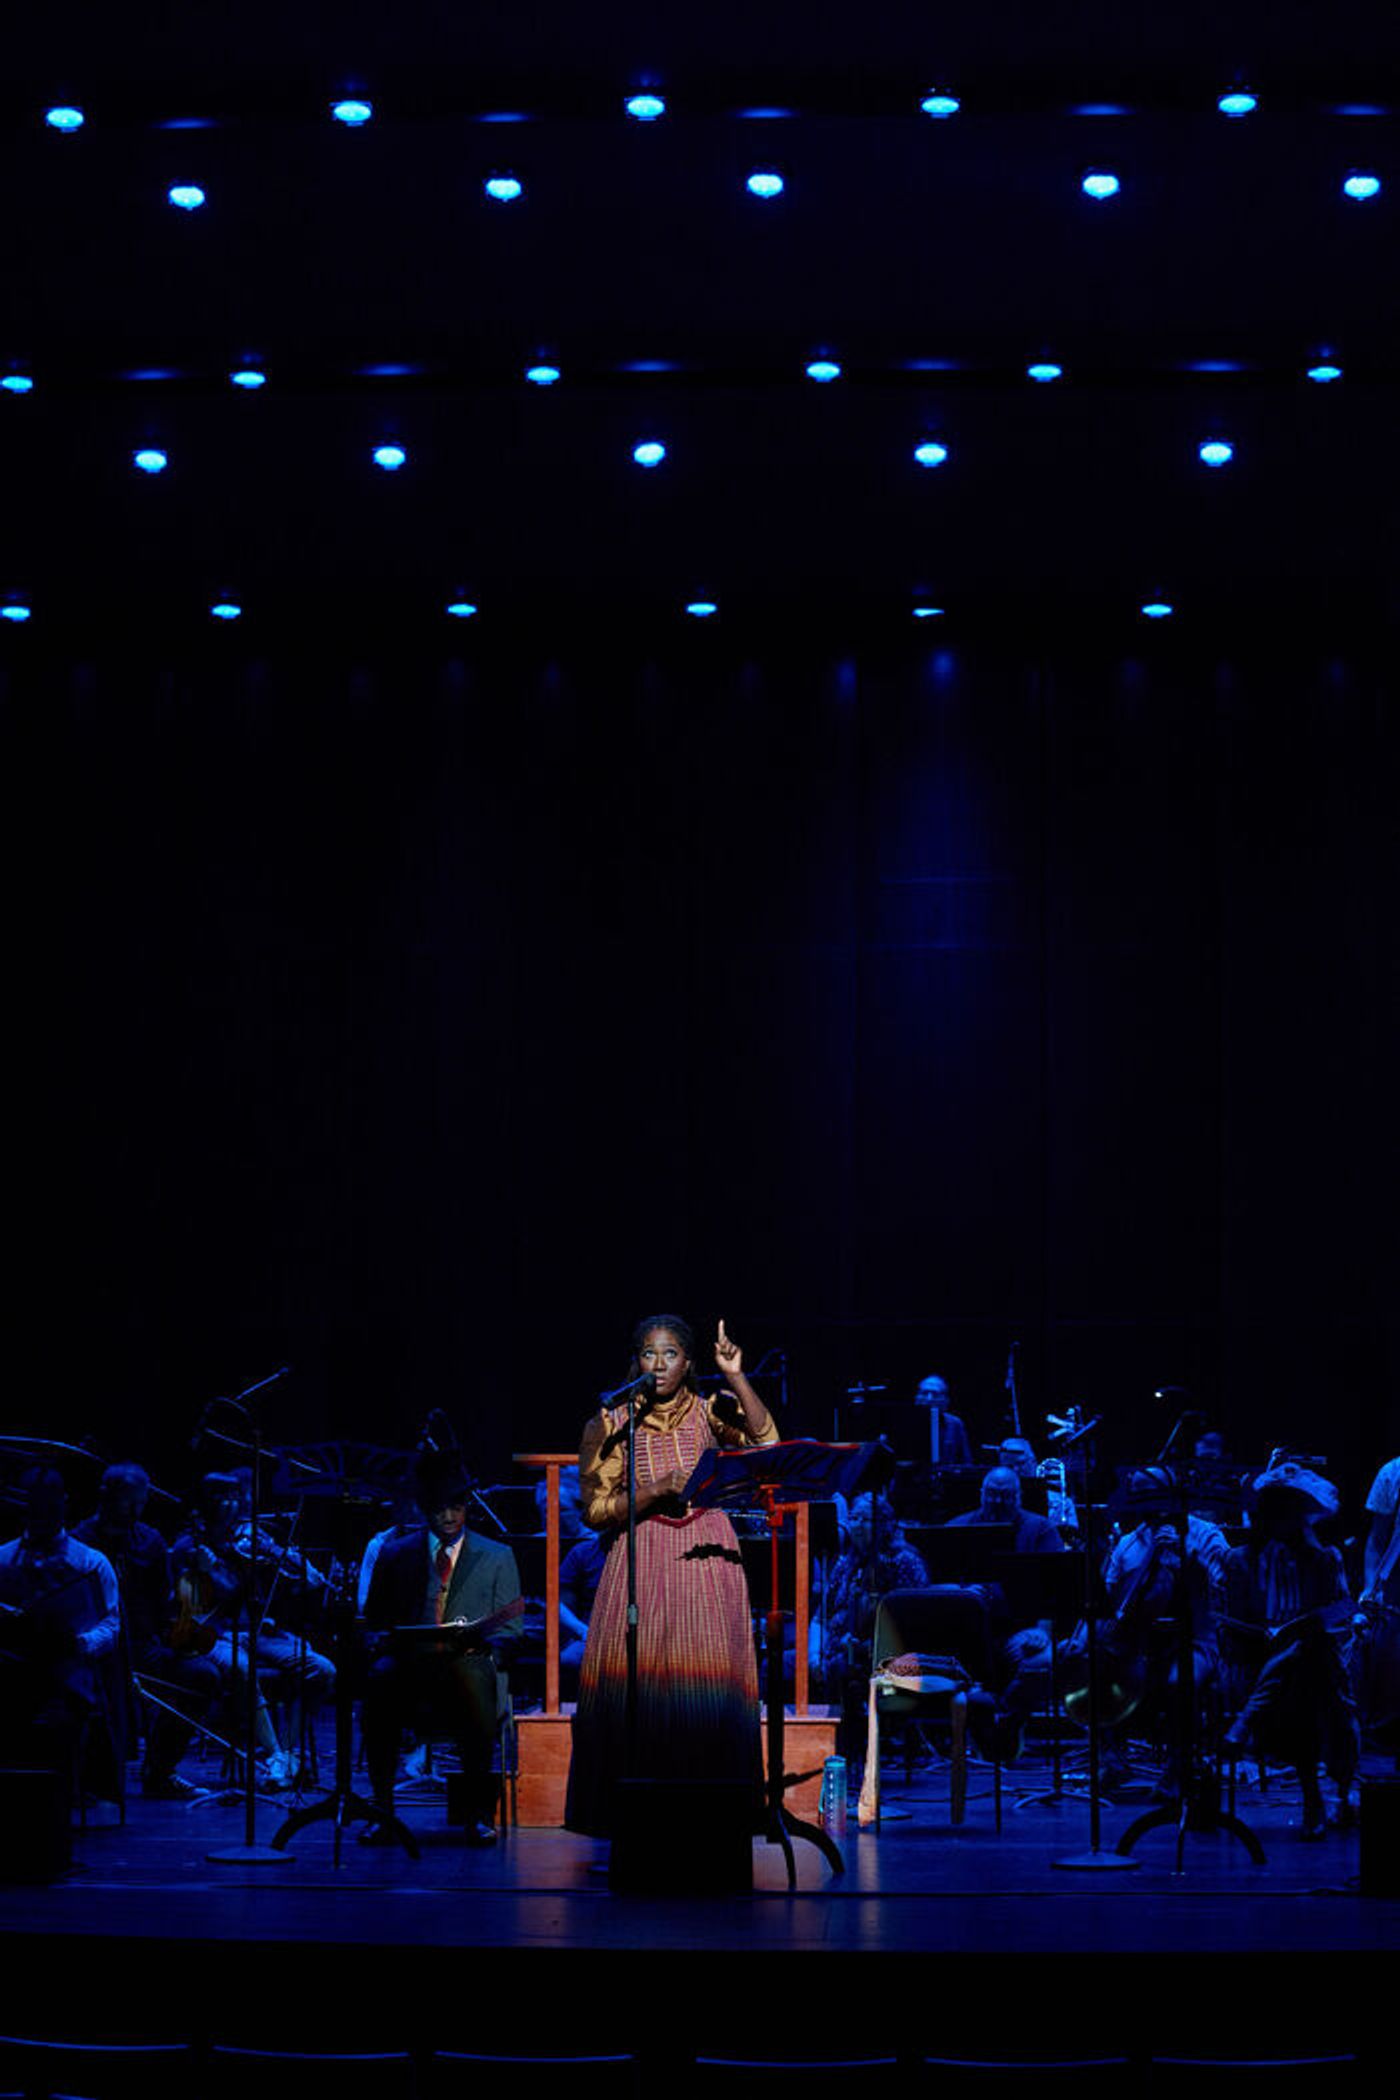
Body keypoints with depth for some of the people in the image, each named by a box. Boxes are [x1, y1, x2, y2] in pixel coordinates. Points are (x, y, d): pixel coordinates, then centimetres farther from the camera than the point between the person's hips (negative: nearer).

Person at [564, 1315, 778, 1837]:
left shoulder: (710, 1411, 5)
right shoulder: (611, 1424, 3)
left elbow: (765, 1442, -12)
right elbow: (595, 1510, 0)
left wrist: (735, 1377, -18)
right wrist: (657, 1491, -12)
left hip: (708, 1556, 1)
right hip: (641, 1560, -1)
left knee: (707, 1677, -4)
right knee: (636, 1682, -6)